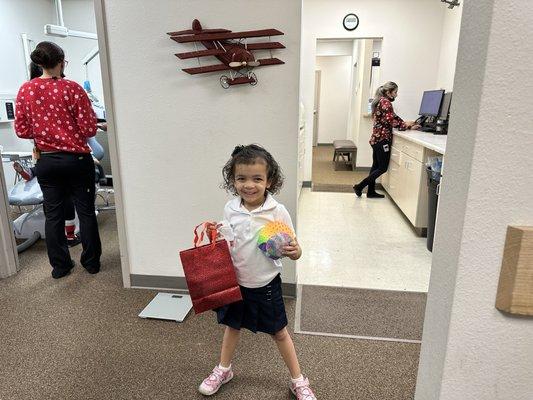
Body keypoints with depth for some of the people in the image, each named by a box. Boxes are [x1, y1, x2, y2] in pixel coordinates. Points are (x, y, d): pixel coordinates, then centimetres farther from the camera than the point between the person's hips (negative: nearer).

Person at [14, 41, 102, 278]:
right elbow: (89, 129, -13)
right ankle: (91, 262, 19)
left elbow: (21, 130, 3)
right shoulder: (72, 88, -10)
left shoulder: (25, 90, 1)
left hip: (46, 161, 4)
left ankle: (59, 265, 23)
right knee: (86, 212, 9)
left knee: (53, 215, 12)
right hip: (76, 159, -3)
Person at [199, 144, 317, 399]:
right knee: (232, 325, 23)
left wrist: (294, 251, -34)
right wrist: (215, 234, -15)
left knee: (278, 332, 14)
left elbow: (293, 250, -12)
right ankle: (223, 370, 48)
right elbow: (225, 243, 4)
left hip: (265, 284, -3)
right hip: (235, 281, 3)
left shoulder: (278, 212, -19)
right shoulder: (230, 209, -9)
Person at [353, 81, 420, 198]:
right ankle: (359, 186, -4)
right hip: (382, 138, -10)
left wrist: (408, 125, 7)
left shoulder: (380, 101, 18)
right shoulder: (386, 102, -12)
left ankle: (371, 191, 17)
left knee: (376, 166, 13)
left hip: (376, 138, 10)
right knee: (383, 168, -2)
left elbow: (394, 118, 15)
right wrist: (406, 124, -6)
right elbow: (391, 121, -20)